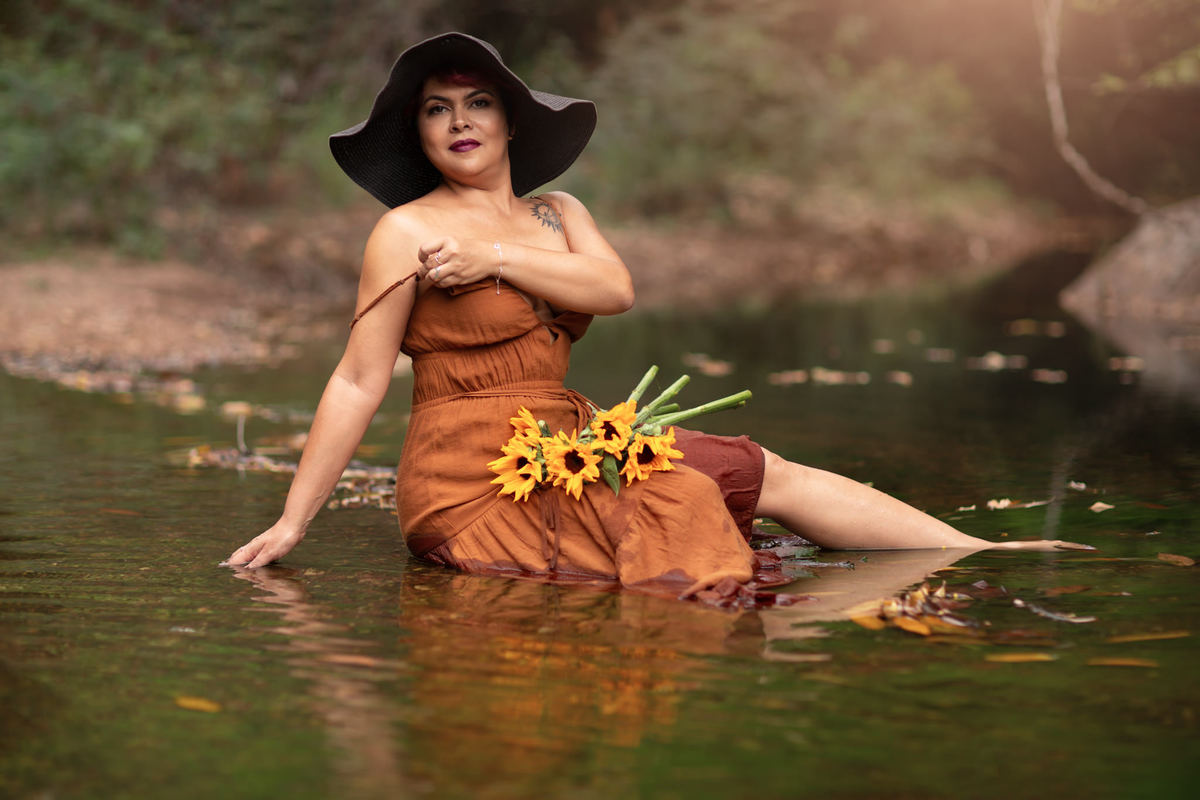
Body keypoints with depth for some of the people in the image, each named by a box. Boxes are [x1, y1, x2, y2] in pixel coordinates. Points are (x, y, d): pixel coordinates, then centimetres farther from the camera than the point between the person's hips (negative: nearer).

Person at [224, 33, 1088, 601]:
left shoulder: (557, 213, 14)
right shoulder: (409, 230, -5)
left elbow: (617, 288, -6)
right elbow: (358, 383, -9)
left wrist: (497, 258, -14)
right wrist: (292, 523, -14)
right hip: (472, 475, -6)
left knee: (768, 476, 0)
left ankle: (990, 556, 1)